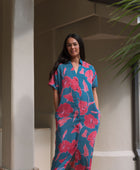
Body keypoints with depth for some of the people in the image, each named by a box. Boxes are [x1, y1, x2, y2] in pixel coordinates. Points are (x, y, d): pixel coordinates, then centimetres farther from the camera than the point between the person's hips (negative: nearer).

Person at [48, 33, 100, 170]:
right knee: (64, 150, -8)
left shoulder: (90, 69, 14)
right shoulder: (60, 68, 8)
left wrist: (97, 114, 7)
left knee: (84, 150, 2)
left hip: (88, 115, 2)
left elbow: (94, 93, 15)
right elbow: (56, 92, 6)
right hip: (67, 115, -2)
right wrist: (57, 114, 0)